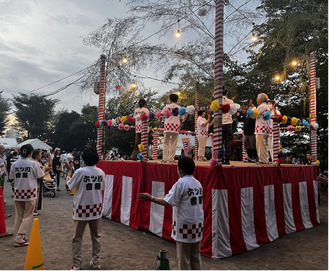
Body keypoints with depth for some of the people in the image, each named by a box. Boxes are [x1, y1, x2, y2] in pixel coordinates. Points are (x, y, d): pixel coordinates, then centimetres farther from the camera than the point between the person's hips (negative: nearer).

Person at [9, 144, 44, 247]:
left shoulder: (14, 164, 1)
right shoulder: (33, 164, -11)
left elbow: (11, 178, 8)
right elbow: (40, 177, -5)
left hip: (18, 192, 4)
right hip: (30, 193, -4)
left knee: (18, 216, 15)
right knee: (27, 216, 4)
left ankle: (18, 236, 20)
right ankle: (19, 238, 1)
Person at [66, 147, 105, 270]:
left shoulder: (80, 172, -13)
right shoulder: (101, 172, -1)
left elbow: (68, 187, -3)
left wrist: (69, 173, 8)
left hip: (82, 209, -3)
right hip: (96, 208, 4)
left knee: (77, 238, 11)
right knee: (96, 236, 15)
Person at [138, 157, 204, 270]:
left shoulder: (181, 183, -17)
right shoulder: (198, 183, 5)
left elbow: (167, 202, -19)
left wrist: (150, 198, -10)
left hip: (185, 225, -7)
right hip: (198, 223, 7)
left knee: (183, 257, 9)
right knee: (195, 256, 19)